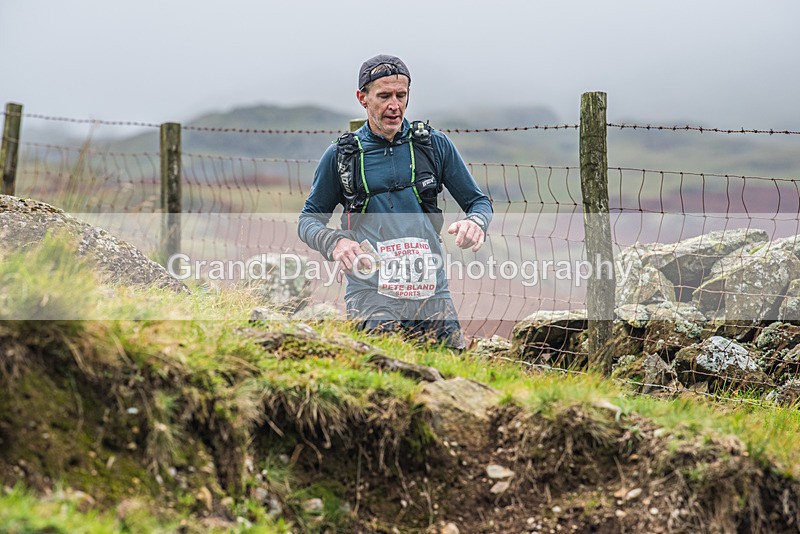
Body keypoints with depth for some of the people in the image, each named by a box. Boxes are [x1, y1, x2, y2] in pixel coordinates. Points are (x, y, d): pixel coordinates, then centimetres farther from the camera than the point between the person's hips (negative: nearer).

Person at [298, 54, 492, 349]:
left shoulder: (436, 145, 10)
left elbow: (479, 202, 16)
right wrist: (335, 242, -8)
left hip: (431, 294, 2)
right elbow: (308, 219, 14)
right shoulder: (340, 156, 7)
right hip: (371, 296, -2)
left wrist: (474, 223, -8)